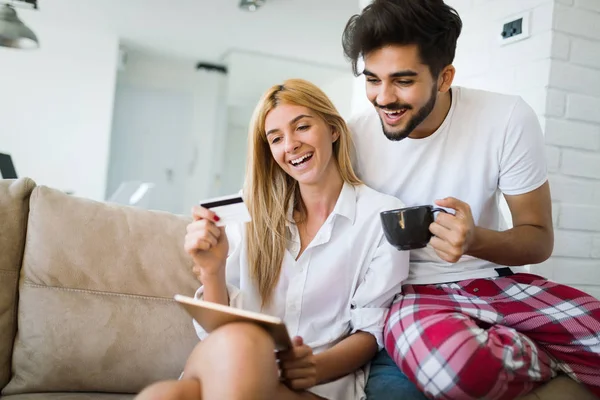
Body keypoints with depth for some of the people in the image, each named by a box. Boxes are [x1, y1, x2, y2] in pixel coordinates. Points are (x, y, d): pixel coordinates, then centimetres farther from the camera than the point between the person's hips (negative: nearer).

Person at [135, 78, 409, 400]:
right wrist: (213, 270, -13)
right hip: (239, 371, 2)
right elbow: (221, 328, 6)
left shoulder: (383, 215, 1)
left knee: (244, 343, -37)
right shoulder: (254, 216, 11)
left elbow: (371, 329, 0)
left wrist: (318, 367, -19)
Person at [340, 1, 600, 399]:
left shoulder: (509, 119, -12)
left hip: (494, 280, 1)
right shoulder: (352, 138, -12)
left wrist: (476, 240, -27)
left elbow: (540, 239, -5)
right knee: (454, 363, -34)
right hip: (410, 289, 0)